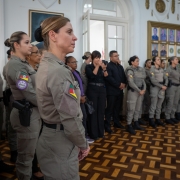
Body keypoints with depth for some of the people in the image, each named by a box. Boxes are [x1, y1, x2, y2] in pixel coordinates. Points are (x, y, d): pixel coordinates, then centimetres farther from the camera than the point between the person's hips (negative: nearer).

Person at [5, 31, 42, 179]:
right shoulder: (15, 65, -17)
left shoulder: (24, 64, 12)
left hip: (34, 113, 9)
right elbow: (30, 94, -21)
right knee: (26, 156, 7)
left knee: (30, 152, 22)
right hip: (26, 114, -9)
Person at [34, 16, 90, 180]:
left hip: (51, 137, 9)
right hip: (61, 142, -9)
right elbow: (71, 119, -25)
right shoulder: (59, 71, -25)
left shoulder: (46, 64, 6)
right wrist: (83, 144, -8)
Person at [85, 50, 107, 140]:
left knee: (101, 111, 9)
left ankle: (100, 132, 21)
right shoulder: (88, 67, 0)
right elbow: (92, 76, -16)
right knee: (93, 111, -3)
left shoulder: (102, 66, 11)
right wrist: (97, 66, -13)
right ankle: (93, 133, 7)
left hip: (102, 90, 4)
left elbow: (106, 77, 1)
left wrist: (104, 69, -14)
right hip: (92, 90, -4)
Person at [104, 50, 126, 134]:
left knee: (117, 108, 15)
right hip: (112, 91, -7)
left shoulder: (120, 66, 18)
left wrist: (124, 84, -5)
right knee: (110, 108, -4)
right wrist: (119, 85, -17)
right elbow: (109, 78, -19)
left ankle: (116, 122, 27)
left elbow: (124, 76, 15)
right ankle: (107, 125, 3)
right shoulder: (108, 66, -8)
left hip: (119, 91, 7)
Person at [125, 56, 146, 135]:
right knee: (131, 109, -3)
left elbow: (143, 80, 12)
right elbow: (131, 83, -16)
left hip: (141, 90, 7)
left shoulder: (140, 69, 10)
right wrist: (139, 91, -15)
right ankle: (129, 126, 5)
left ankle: (136, 124, 25)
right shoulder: (130, 70, -10)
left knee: (138, 108, 13)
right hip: (133, 91, -7)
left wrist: (144, 89, -3)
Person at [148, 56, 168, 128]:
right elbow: (153, 80, -15)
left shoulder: (161, 69, 11)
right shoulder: (152, 69, -8)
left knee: (159, 105, 10)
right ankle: (151, 120, 8)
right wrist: (161, 86, -15)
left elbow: (166, 78, 9)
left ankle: (158, 119, 19)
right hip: (155, 88, -6)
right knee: (153, 105, -3)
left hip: (162, 89, 6)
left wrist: (165, 86, -8)